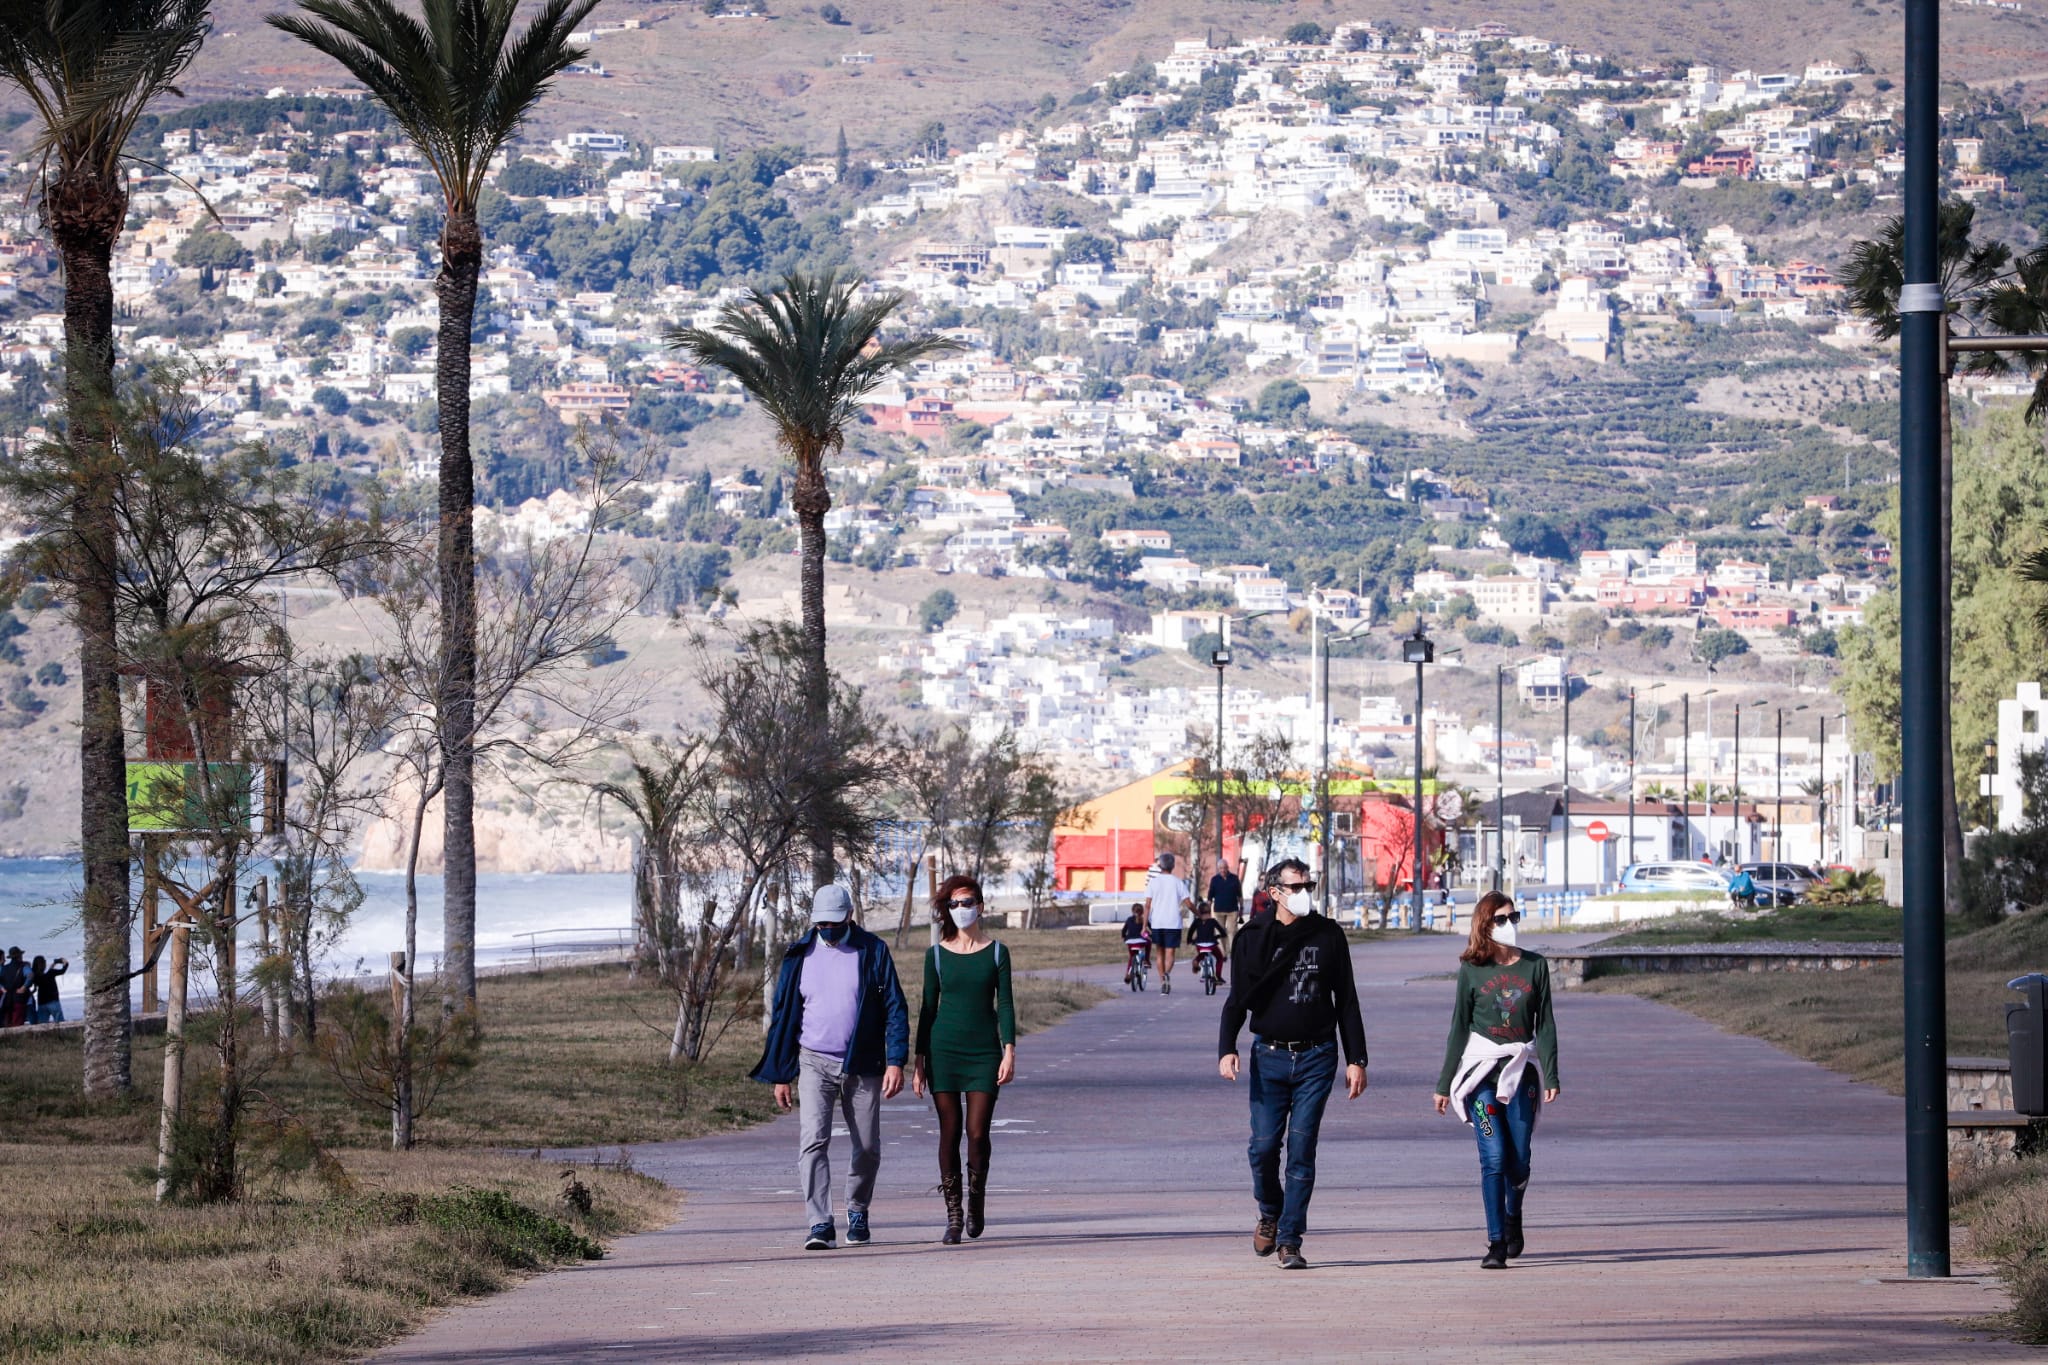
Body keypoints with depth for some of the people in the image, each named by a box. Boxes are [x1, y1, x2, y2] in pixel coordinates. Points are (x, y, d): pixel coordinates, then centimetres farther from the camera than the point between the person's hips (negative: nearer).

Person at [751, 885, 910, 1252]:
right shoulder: (800, 956, 4)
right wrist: (780, 1073, 8)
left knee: (867, 1148, 8)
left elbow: (895, 1008, -1)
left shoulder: (872, 952, 0)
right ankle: (820, 1225, -20)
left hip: (863, 1067, 0)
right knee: (813, 1141, -16)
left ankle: (857, 1211, 32)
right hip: (814, 1065, 0)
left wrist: (896, 1062, -11)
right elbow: (783, 1015, 10)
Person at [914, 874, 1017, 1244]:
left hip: (984, 1051, -1)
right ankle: (953, 1216, 3)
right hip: (944, 1050, 1)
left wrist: (1009, 1051, -7)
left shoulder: (996, 952, 4)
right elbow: (928, 1007, 9)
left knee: (978, 1132, -7)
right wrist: (919, 1060, 5)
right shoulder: (937, 955, 6)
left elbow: (1004, 1004, 3)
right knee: (950, 1131, -1)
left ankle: (977, 1200, 17)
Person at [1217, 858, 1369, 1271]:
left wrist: (1356, 1060, 5)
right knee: (1263, 1147, -5)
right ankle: (1270, 1213, 23)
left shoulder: (1328, 935, 6)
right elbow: (1237, 999, 5)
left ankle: (1289, 1239, -1)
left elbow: (1346, 1001, 10)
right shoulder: (1253, 938, 5)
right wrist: (1226, 1049, -11)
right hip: (1269, 1056, 0)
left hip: (1316, 1057, 0)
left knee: (1301, 1149, -5)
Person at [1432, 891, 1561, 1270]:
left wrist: (1550, 1075, -3)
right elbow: (1459, 1027, 6)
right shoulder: (1471, 970, 3)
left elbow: (1545, 1024, 6)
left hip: (1522, 1069, 2)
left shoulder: (1535, 965, 6)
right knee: (1494, 1157, -11)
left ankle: (1512, 1217, 32)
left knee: (1519, 1160, 1)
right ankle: (1496, 1243, -8)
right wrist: (1443, 1084, 6)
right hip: (1481, 1068, -1)